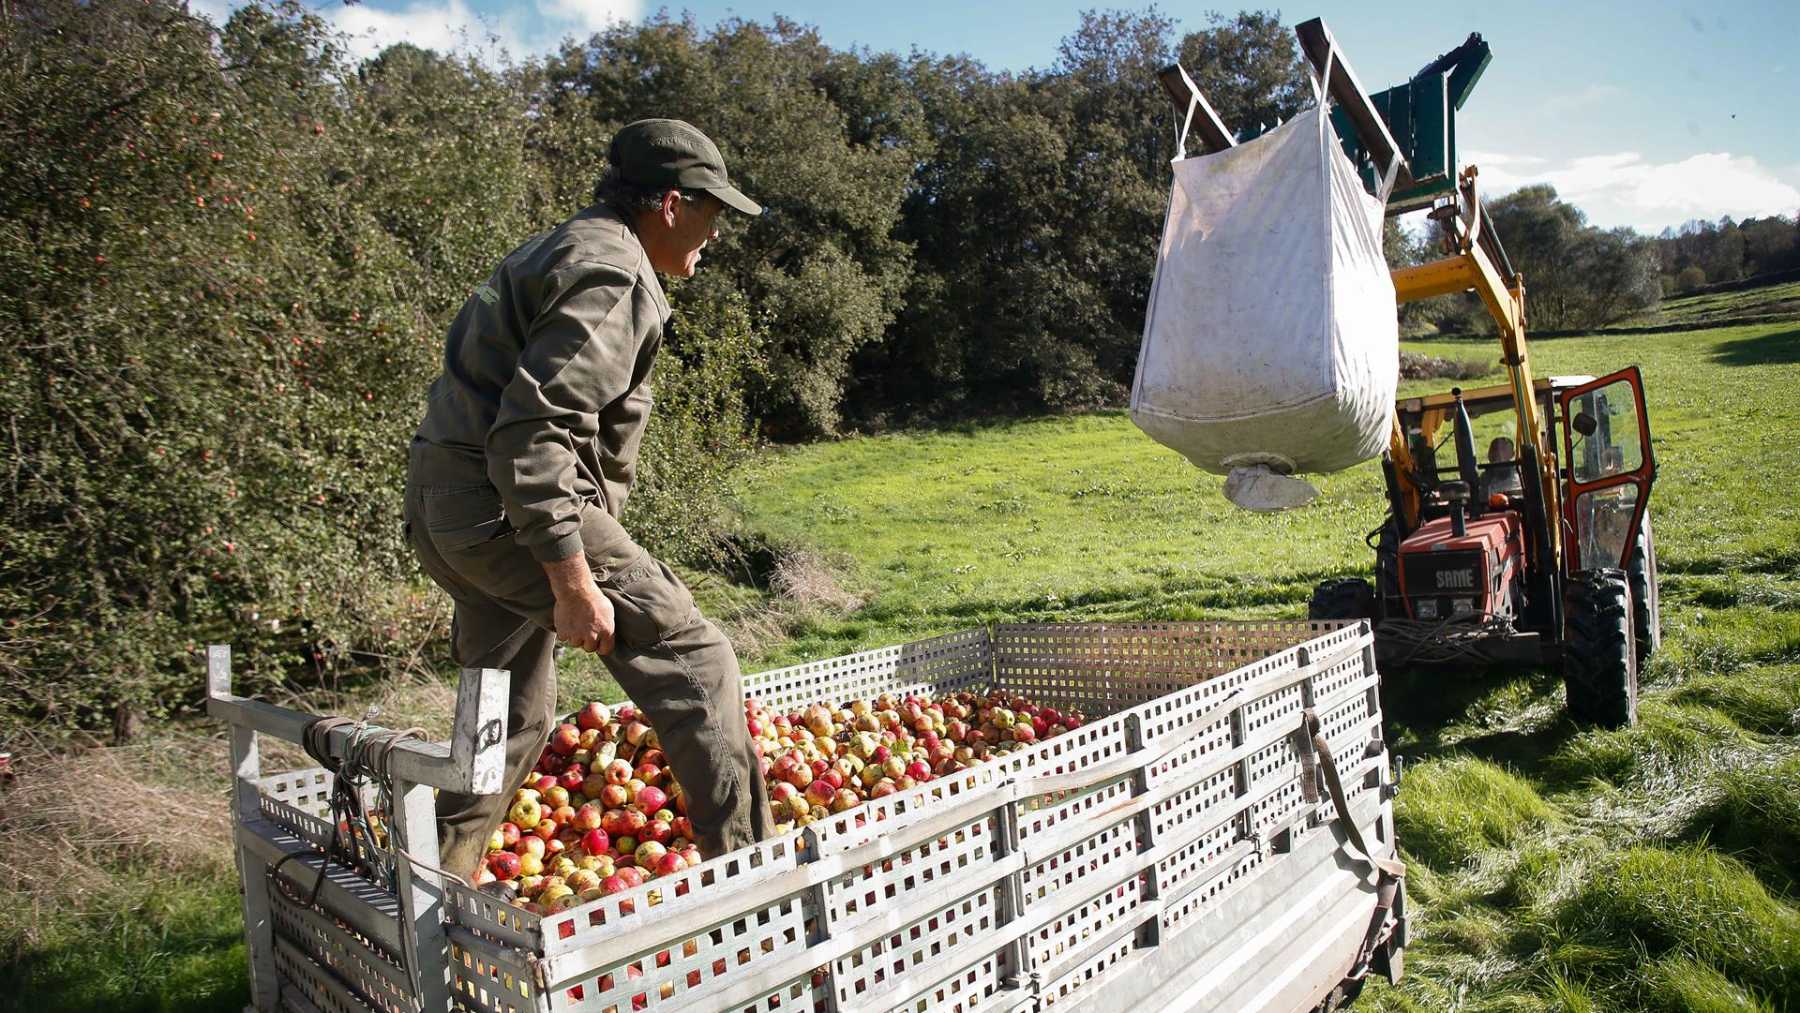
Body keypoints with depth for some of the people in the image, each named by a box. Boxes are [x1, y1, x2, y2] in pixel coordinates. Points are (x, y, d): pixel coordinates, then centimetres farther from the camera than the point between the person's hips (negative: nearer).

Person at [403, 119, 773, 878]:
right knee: (690, 658, -5)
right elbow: (532, 431, -23)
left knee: (514, 715, 21)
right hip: (510, 508, -11)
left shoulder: (569, 249, 21)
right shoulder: (613, 276, -12)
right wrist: (572, 581, -23)